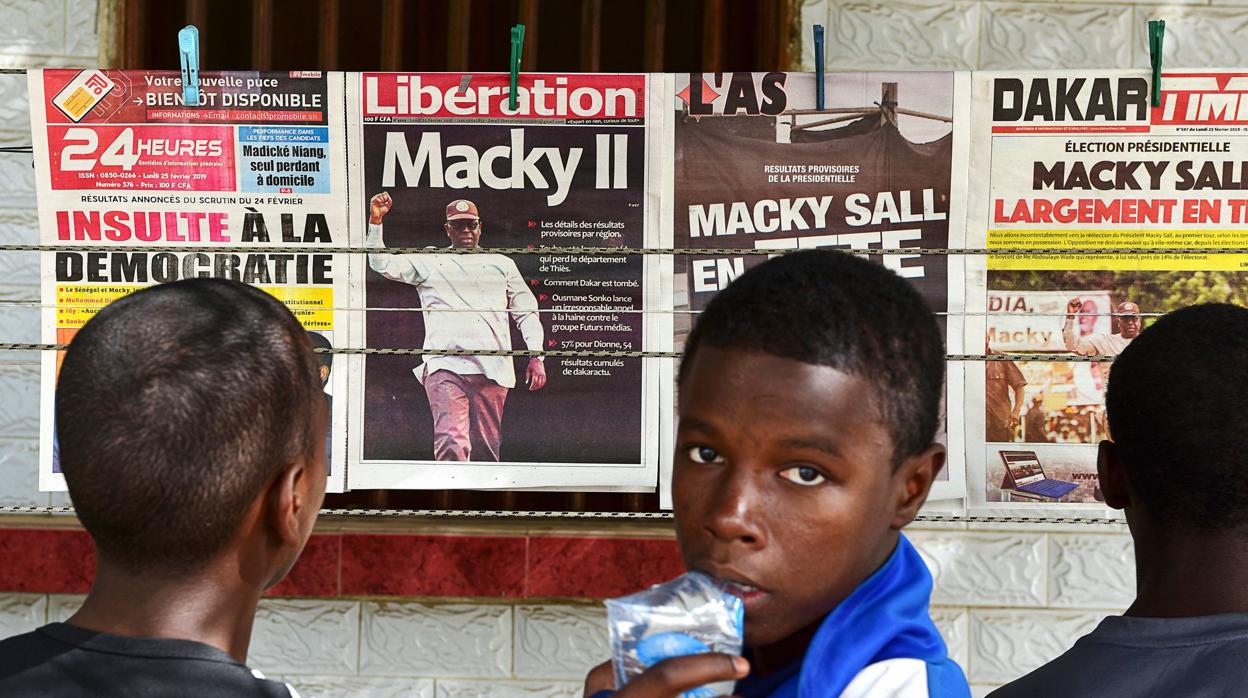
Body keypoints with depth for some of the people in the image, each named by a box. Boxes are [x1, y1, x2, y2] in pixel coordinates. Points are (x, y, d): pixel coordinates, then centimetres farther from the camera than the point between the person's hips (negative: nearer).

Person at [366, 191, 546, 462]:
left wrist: (536, 356, 7)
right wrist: (376, 221, -1)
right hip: (445, 365, -2)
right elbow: (382, 264, 11)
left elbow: (527, 312, 19)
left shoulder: (501, 264, 22)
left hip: (492, 368, 2)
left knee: (486, 448, -2)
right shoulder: (428, 262, 20)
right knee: (451, 443, -19)